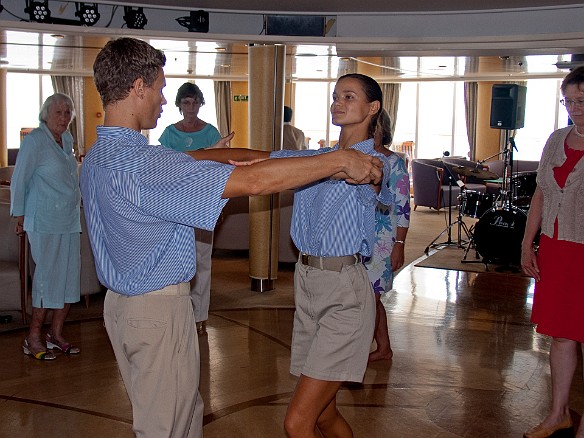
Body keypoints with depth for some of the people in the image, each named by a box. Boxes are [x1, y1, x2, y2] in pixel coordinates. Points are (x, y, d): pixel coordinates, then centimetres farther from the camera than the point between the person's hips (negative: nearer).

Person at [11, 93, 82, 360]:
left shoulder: (66, 139, 13)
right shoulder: (34, 140, -9)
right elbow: (19, 181, -6)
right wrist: (20, 214, -2)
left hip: (70, 220, 7)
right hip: (45, 222, -7)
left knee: (70, 276, 7)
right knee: (47, 276, -5)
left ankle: (56, 333, 19)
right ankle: (34, 338, 8)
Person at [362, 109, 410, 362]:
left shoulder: (394, 163, -8)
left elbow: (402, 208, -10)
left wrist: (399, 245, -15)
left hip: (382, 240, -7)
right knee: (371, 298, 13)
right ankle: (384, 349, 27)